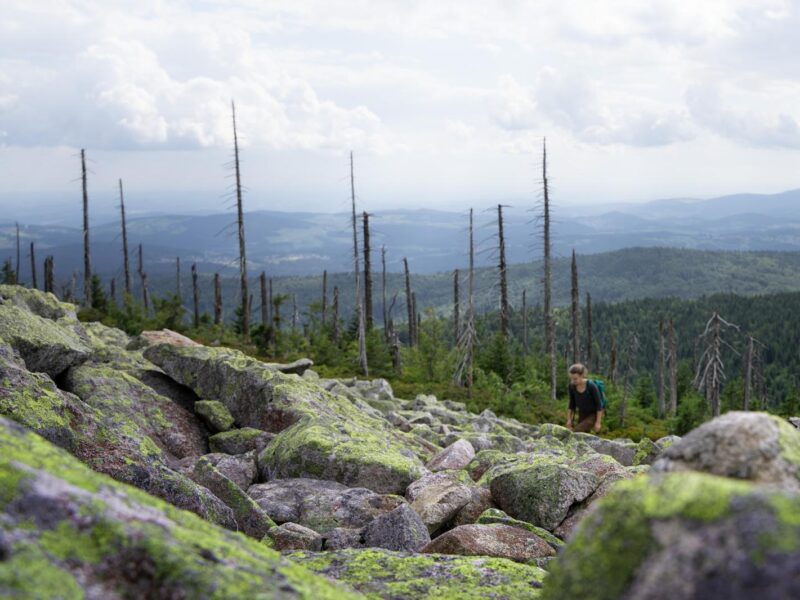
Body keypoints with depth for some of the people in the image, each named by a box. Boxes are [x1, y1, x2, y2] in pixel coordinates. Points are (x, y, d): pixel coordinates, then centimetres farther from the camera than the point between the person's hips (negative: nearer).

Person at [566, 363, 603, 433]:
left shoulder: (591, 386, -27)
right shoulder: (572, 386, -12)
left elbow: (599, 404, -19)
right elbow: (572, 404, 1)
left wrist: (598, 422, -20)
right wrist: (569, 419, -3)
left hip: (593, 416, -6)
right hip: (582, 416, 6)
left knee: (575, 432, -23)